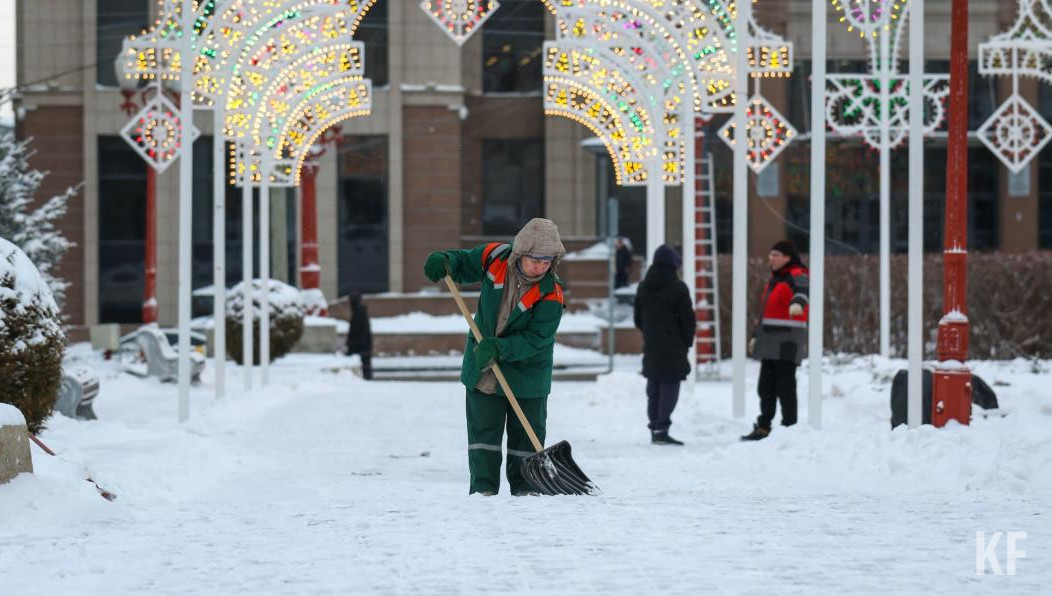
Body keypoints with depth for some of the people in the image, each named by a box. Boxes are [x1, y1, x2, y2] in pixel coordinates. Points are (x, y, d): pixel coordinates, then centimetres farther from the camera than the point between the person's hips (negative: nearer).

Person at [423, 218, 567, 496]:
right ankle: (483, 486, 7)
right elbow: (464, 264, 7)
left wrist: (499, 349, -35)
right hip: (482, 366, 3)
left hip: (527, 370, -2)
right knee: (483, 428, 3)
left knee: (527, 431, 5)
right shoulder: (494, 257, -13)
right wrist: (444, 261, -15)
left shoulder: (551, 295, -23)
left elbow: (536, 339, -24)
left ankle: (524, 487, 16)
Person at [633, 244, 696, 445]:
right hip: (673, 348, -6)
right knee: (670, 386, -5)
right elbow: (688, 318, -10)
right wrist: (687, 342, 3)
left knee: (654, 387, 13)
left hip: (651, 346, 6)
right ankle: (661, 429, -12)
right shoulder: (677, 287, -11)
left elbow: (638, 318, 13)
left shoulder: (643, 287, 8)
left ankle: (654, 428, 16)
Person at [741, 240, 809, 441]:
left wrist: (797, 303, -55)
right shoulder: (774, 279, 21)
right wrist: (756, 335, 30)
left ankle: (790, 427, -2)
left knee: (785, 386, -8)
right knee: (766, 386, 12)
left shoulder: (797, 276, -7)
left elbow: (801, 290, -32)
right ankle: (763, 427, 20)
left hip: (787, 342, -9)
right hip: (770, 341, 9)